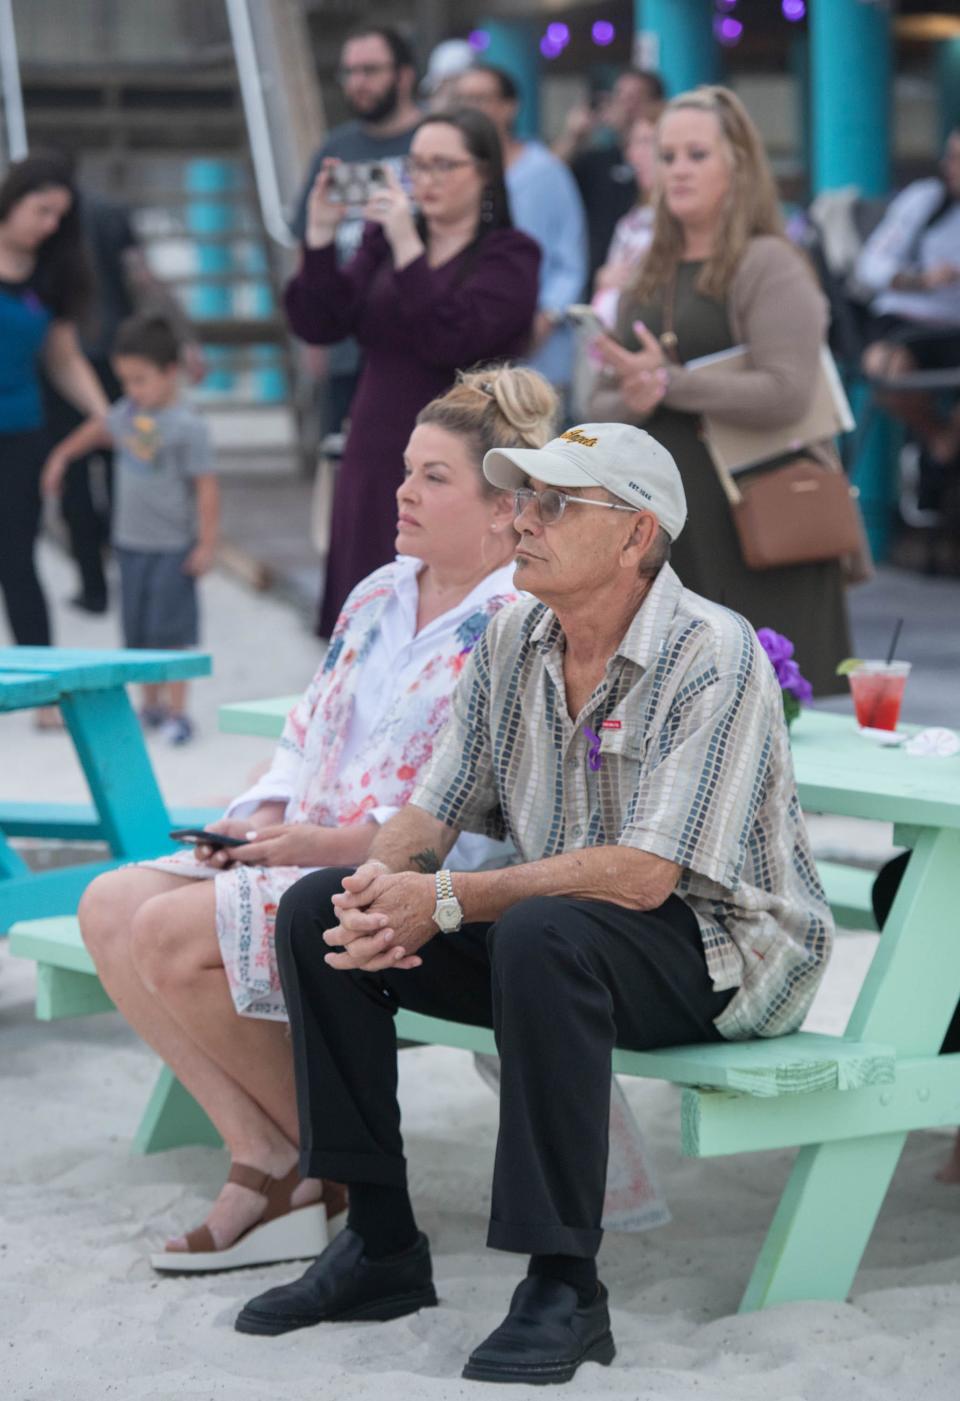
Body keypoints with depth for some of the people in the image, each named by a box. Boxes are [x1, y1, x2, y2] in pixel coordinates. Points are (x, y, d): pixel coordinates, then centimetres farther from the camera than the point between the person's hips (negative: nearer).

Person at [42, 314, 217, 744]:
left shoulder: (187, 426, -16)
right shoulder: (128, 414, 4)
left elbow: (206, 488, -16)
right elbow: (98, 429, 27)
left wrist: (206, 544, -17)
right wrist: (62, 455, 34)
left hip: (173, 547, -7)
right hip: (131, 542, 7)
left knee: (170, 628, -4)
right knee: (137, 629, 12)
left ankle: (176, 711, 4)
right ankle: (151, 704, 24)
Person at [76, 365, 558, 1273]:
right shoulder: (379, 597, 16)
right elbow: (307, 737, 22)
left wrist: (339, 842, -22)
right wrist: (263, 820, 1)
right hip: (306, 855, 10)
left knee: (172, 934, -23)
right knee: (111, 907, -7)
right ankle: (263, 1158, -9)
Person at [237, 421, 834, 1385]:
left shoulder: (713, 655, -20)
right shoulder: (511, 642, 3)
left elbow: (644, 874, -28)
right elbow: (435, 809, 5)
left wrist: (446, 901, -30)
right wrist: (384, 883, -20)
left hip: (718, 946, -7)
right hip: (557, 924, 8)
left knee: (543, 933, -38)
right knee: (319, 912, -7)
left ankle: (566, 1288, -29)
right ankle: (382, 1246, -1)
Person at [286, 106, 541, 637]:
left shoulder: (510, 255, -1)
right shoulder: (383, 241, 14)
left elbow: (452, 339, -17)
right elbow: (318, 325, 5)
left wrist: (407, 247, -21)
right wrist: (320, 236, -7)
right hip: (375, 467, 5)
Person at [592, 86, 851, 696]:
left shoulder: (770, 266, -6)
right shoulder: (648, 277, 17)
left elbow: (787, 393, -17)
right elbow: (605, 399, 19)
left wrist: (670, 382, -16)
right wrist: (632, 403, -5)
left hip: (747, 527, -7)